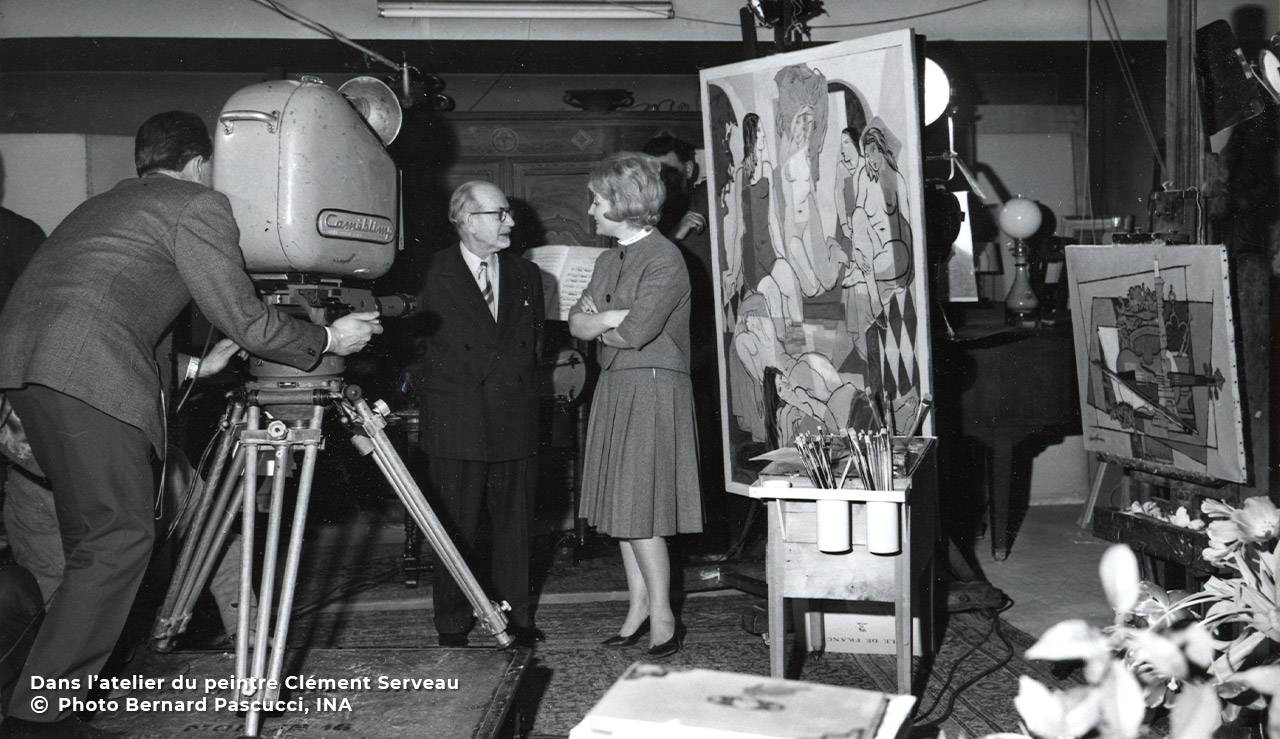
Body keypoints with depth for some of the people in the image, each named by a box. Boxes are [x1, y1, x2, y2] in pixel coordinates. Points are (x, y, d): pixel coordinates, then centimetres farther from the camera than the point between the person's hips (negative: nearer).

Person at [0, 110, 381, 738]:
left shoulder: (104, 204, 30)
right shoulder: (199, 204, 4)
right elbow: (245, 320, -1)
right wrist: (327, 340, 12)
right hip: (89, 364, -9)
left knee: (89, 532, 17)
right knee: (121, 536, -5)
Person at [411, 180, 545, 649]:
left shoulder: (525, 274, 13)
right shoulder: (434, 272, 0)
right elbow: (420, 342, 2)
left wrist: (515, 386, 7)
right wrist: (435, 393, -1)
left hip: (515, 421, 4)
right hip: (455, 423, -3)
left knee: (515, 524, 9)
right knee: (456, 528, 3)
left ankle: (516, 615, 22)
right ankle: (453, 624, 17)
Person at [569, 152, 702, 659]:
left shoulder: (664, 260, -12)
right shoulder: (609, 259, 16)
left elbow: (635, 332, -20)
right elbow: (576, 323, 9)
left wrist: (595, 323, -1)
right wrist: (610, 317, -11)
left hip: (652, 388, -8)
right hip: (614, 388, 8)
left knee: (640, 511, -6)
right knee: (621, 506, 10)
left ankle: (662, 617, 6)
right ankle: (639, 608, 20)